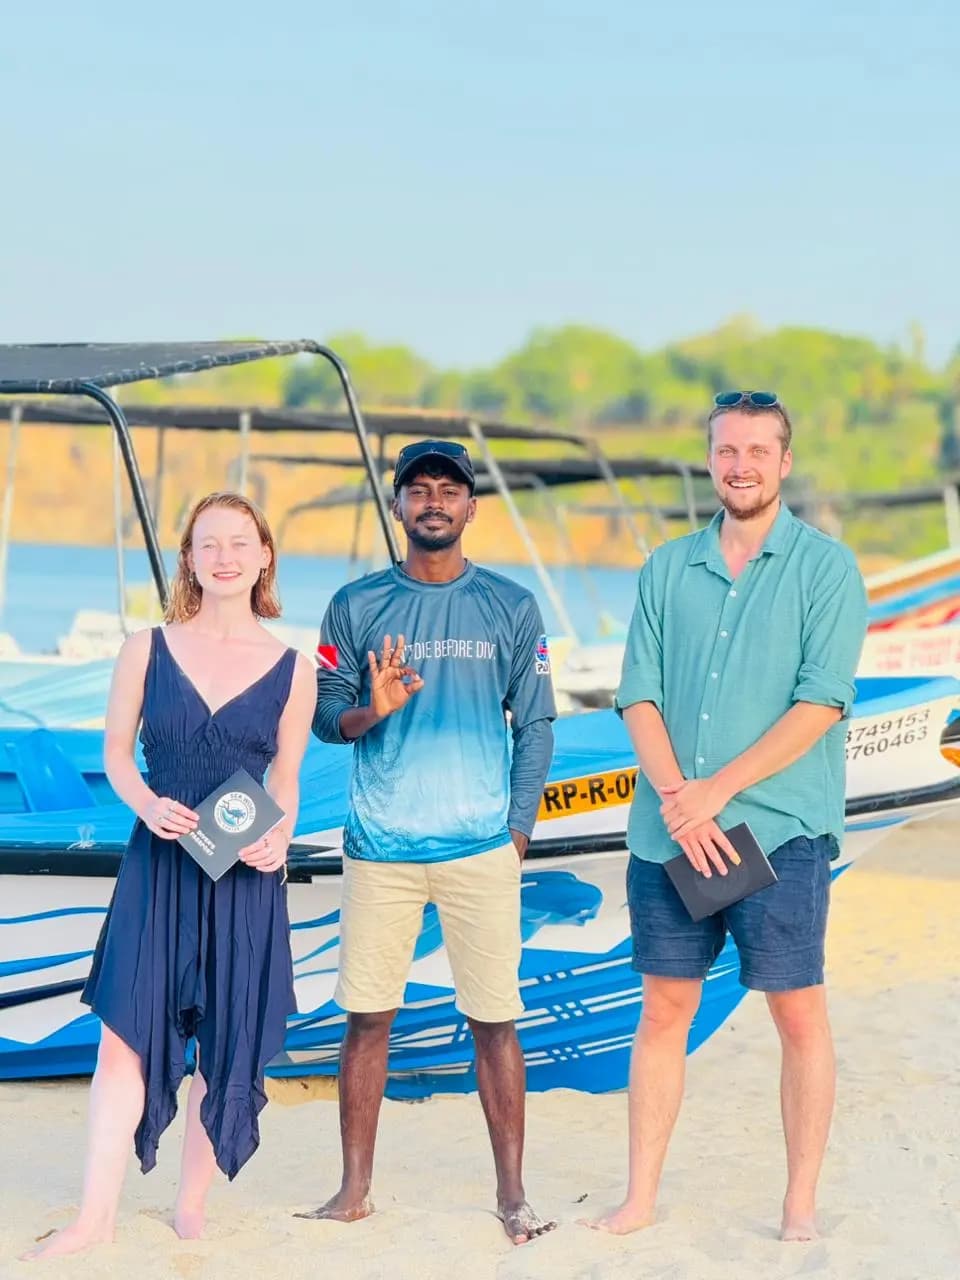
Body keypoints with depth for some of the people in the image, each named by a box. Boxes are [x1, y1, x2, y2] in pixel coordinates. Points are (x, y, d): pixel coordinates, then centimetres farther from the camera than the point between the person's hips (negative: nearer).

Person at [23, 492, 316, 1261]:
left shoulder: (292, 671, 2)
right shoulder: (148, 651, 2)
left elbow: (285, 782, 8)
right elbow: (117, 752, 7)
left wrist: (277, 840, -11)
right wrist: (148, 806, -13)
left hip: (245, 879, 0)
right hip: (158, 866, 0)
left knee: (226, 1045, 5)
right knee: (126, 1033, -4)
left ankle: (193, 1205, 20)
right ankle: (97, 1215, 1)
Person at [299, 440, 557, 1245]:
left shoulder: (511, 608, 5)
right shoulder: (357, 606, 7)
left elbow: (535, 727, 6)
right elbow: (323, 714, 8)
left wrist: (518, 832, 0)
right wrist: (369, 712, -14)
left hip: (481, 849, -1)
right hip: (379, 848, 1)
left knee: (494, 1021, 0)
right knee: (367, 1018, 3)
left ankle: (512, 1194, 9)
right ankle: (355, 1190, 12)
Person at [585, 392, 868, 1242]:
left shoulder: (826, 568, -2)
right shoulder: (667, 570, 10)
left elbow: (822, 703, -11)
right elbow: (638, 697, 4)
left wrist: (718, 790, -15)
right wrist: (677, 798, -11)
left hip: (782, 830, -3)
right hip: (668, 833, 4)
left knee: (799, 1013, 2)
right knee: (664, 1011, 8)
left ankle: (801, 1205, 12)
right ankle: (641, 1198, 16)